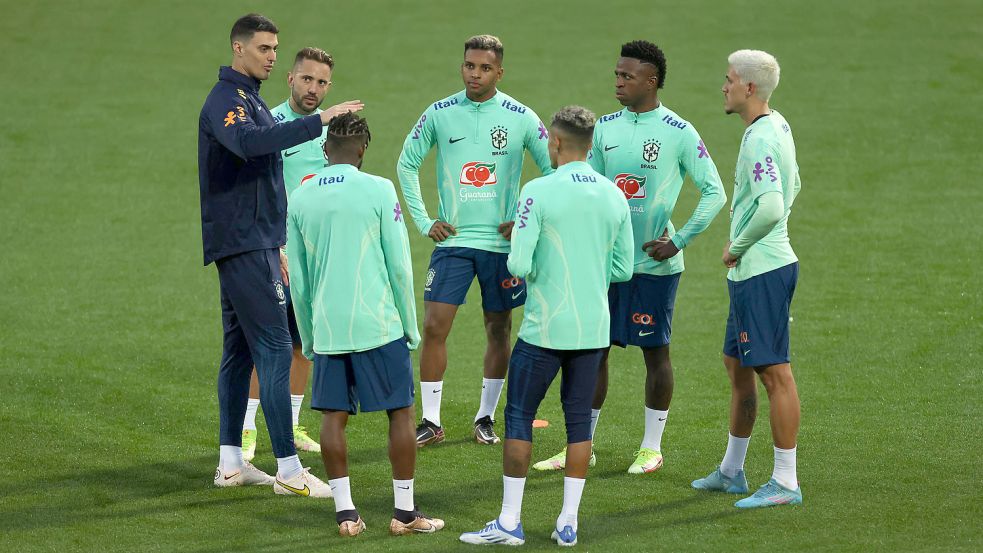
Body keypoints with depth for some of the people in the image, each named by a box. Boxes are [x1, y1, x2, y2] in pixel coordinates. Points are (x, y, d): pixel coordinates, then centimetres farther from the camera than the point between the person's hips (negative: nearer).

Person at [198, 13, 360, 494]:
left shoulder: (248, 98, 20)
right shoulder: (226, 100, -12)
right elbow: (248, 142, -36)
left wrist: (274, 248, 26)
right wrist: (318, 121, -38)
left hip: (253, 243, 10)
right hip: (244, 245, -10)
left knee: (240, 350, 11)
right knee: (274, 348, -12)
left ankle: (231, 463, 16)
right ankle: (288, 469, -14)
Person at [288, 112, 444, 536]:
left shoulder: (300, 199, 5)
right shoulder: (378, 190, -6)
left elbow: (297, 279, 10)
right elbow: (400, 266, -5)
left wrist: (308, 338, 20)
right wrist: (410, 327, 6)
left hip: (326, 327, 3)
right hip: (379, 325, -3)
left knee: (333, 415, 8)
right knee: (401, 411, 6)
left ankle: (345, 512, 6)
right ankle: (405, 512, 8)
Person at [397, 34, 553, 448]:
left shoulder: (521, 118, -4)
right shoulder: (439, 114, -1)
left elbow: (555, 172, 4)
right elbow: (407, 164, 10)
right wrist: (424, 221, 3)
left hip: (502, 241, 0)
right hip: (452, 239, 0)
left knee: (499, 330, 7)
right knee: (434, 327, -7)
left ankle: (486, 418, 20)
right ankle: (431, 421, 1)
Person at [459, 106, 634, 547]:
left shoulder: (539, 192, -13)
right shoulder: (614, 196, 3)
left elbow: (519, 266, -16)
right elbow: (623, 269, 8)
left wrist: (533, 272, 6)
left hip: (545, 328, -4)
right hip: (594, 328, 5)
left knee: (519, 417, 5)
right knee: (579, 420, 10)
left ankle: (509, 522, 5)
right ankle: (568, 522, 11)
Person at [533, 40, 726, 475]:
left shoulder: (678, 132, -8)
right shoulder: (606, 128, 7)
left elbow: (714, 191, -6)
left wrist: (679, 242, -11)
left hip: (654, 263, -5)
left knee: (655, 350, 3)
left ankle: (652, 447, 14)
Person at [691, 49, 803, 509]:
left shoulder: (760, 138, -20)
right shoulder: (778, 126, 12)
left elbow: (771, 207, -31)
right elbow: (792, 187, 27)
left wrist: (738, 247, -15)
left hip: (761, 271, -11)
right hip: (755, 269, 11)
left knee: (774, 371, -6)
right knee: (737, 366, 19)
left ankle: (785, 483, -3)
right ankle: (731, 471, 30)